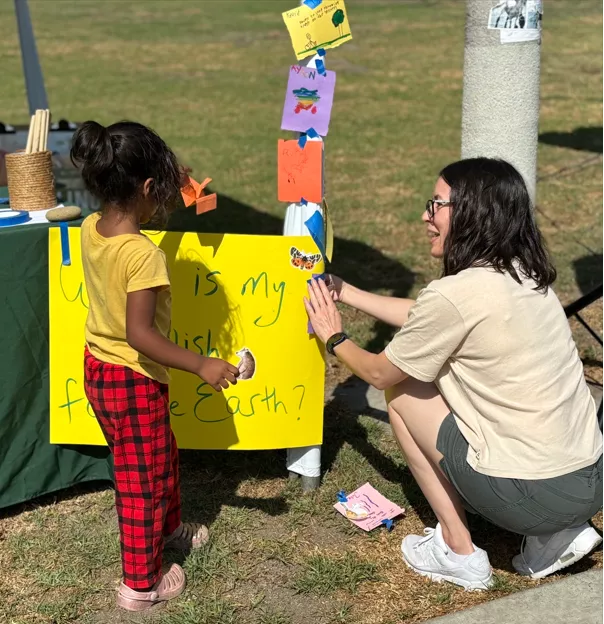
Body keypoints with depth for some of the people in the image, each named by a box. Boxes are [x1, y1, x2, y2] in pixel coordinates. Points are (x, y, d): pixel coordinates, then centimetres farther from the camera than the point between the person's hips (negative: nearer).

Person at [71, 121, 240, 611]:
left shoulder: (91, 230, -5)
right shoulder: (143, 255, -28)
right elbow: (139, 334, -30)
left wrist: (171, 198, 16)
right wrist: (201, 365, -26)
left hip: (98, 370, 8)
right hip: (134, 381, -8)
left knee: (162, 457, 29)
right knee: (143, 481, 9)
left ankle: (167, 528, 51)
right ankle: (141, 584, 24)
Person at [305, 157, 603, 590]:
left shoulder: (455, 294, -18)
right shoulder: (527, 277, 6)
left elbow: (379, 374, 0)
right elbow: (423, 318, 22)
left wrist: (334, 338, 19)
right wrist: (346, 292, 30)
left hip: (535, 496, -7)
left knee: (402, 388, 8)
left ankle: (458, 551, 14)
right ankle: (554, 536, 17)